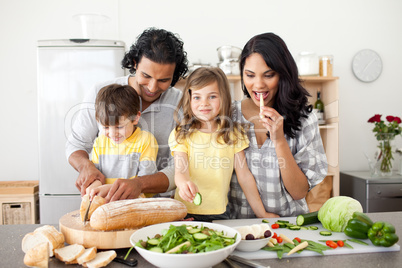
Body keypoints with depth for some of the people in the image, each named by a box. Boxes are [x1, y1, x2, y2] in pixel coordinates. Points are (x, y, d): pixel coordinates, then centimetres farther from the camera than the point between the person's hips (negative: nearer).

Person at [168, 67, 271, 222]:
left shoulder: (233, 134, 5)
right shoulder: (181, 134, -1)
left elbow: (244, 176, 7)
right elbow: (180, 170, -12)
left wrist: (262, 214, 5)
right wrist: (184, 184, -36)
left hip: (219, 212, 2)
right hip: (186, 212, -1)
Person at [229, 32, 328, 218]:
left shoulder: (303, 119, -4)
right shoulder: (228, 115, -2)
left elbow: (299, 192, -7)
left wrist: (279, 140, -18)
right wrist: (261, 213, -9)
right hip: (237, 224, 2)